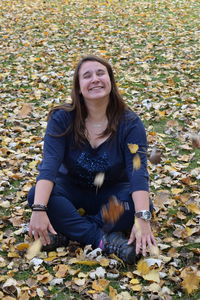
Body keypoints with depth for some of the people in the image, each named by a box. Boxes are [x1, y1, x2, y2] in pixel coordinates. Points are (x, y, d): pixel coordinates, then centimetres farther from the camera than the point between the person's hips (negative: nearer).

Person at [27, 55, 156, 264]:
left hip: (113, 192, 0)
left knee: (140, 205, -32)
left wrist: (142, 219, -44)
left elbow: (138, 171, -29)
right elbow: (49, 165, -27)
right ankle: (105, 239, -32)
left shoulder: (129, 123, -18)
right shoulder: (62, 119, -17)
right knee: (36, 195, -30)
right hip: (73, 188, 1)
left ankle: (65, 233, -26)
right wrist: (39, 210, -43)